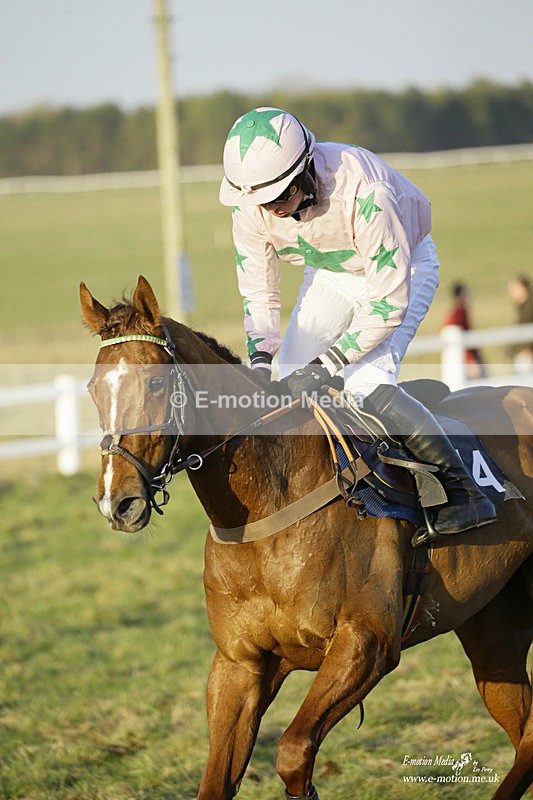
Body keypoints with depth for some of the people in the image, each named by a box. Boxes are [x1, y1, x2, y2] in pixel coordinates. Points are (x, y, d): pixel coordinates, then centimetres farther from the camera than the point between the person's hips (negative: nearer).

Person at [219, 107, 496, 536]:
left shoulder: (363, 193, -41)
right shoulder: (251, 204, -24)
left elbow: (390, 304, -35)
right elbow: (258, 293, -10)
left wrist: (327, 364, -39)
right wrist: (260, 360, -26)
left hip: (402, 266, -6)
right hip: (329, 273, 6)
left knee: (366, 383, -24)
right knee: (289, 377, -6)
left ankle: (463, 488, -15)